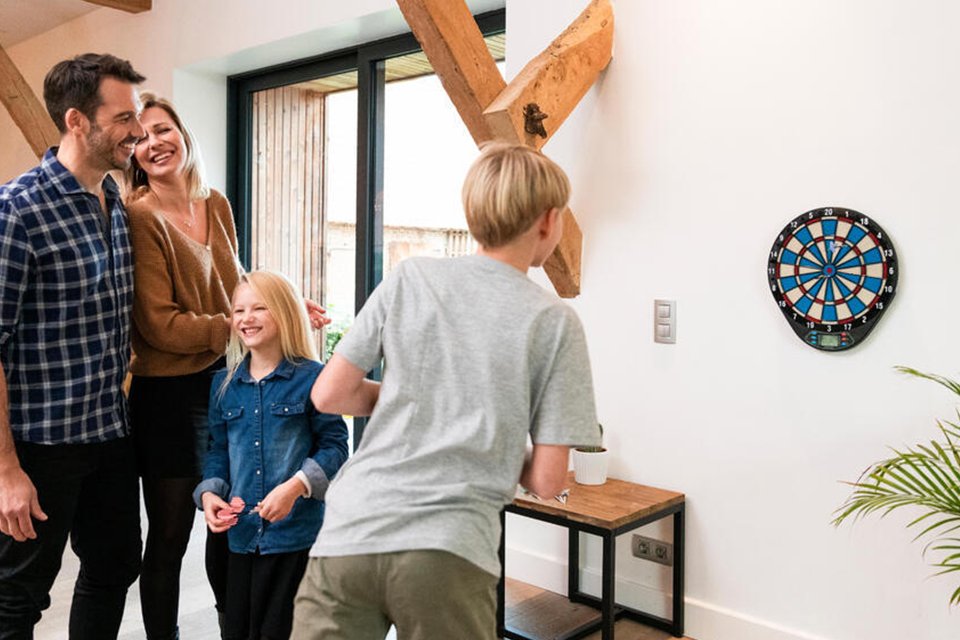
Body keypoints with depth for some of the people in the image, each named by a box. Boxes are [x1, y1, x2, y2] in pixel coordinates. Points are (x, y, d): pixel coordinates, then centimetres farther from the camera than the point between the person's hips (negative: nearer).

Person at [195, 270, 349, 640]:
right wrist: (209, 493, -1)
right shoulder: (224, 385, 9)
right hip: (242, 535, 5)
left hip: (297, 532, -5)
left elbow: (334, 445, -7)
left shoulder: (310, 377, -7)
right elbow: (219, 449, 15)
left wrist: (296, 486, -19)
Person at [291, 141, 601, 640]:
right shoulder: (554, 322, -1)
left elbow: (328, 395, 5)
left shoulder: (410, 278, 5)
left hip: (350, 536, 2)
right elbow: (546, 480, -2)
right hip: (447, 552, -1)